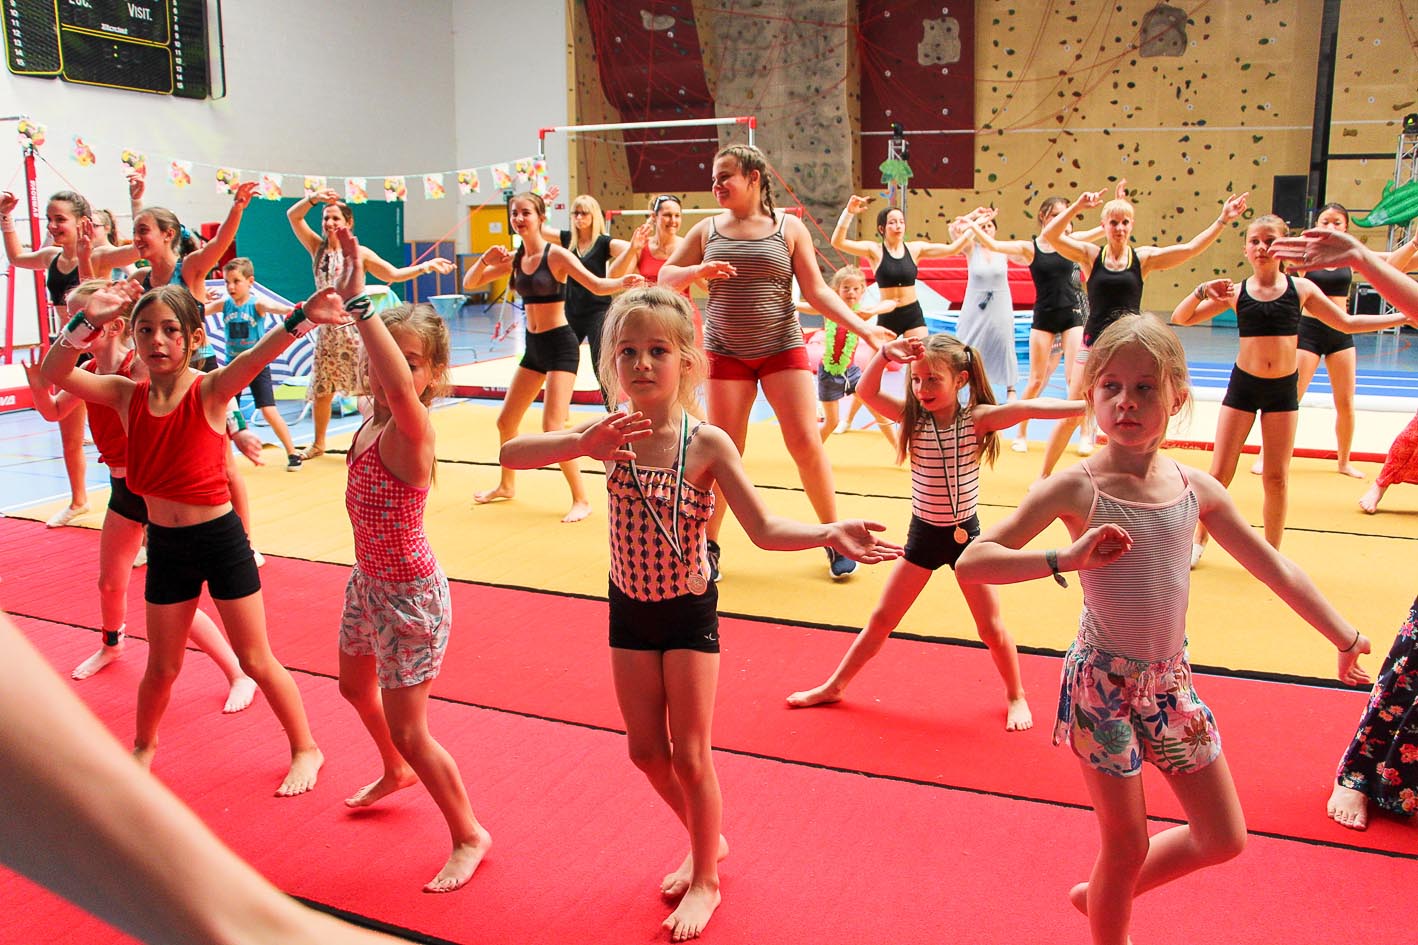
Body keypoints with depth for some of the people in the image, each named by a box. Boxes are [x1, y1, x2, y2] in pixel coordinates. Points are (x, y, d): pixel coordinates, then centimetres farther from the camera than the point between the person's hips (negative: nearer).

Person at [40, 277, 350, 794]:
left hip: (221, 539, -4)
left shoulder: (210, 390, -14)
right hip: (164, 545, 4)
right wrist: (88, 321, -29)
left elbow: (255, 357, -33)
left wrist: (301, 319, -53)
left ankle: (305, 749, 26)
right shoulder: (127, 395, -2)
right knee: (162, 668, 18)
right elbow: (53, 372, -13)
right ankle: (144, 744, 47)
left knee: (256, 661, 7)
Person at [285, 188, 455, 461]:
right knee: (321, 391, 14)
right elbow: (293, 216, -2)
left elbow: (394, 274, -4)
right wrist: (314, 198, -18)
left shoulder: (359, 253, -3)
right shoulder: (317, 248, 6)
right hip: (327, 331, 4)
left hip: (354, 327, -4)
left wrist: (426, 266, -16)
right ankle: (318, 444, 30)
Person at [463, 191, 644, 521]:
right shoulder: (514, 259, 6)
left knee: (552, 428, -15)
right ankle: (507, 485, 36)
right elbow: (469, 283, 10)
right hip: (533, 346, 7)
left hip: (560, 345, -7)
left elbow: (596, 285, -22)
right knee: (505, 422, 15)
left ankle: (581, 500, -3)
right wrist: (485, 259, -9)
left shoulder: (556, 255, -12)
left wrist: (622, 282, -43)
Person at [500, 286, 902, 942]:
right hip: (629, 609, 4)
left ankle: (706, 880, 30)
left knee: (689, 754, 6)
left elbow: (764, 529, -21)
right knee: (646, 751, 15)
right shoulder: (611, 435, -10)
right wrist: (586, 443, -35)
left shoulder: (707, 443, -19)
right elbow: (511, 454, -19)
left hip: (689, 611, -4)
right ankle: (707, 841, 42)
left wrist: (828, 533, -40)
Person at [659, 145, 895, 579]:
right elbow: (666, 276, 9)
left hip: (783, 348, -1)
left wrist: (863, 327, -13)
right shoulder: (708, 229, 5)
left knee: (806, 443, -5)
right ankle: (709, 544, 16)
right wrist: (700, 271, -13)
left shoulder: (789, 227, 1)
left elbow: (817, 291, -1)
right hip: (726, 352, 1)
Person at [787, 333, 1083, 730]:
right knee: (882, 618, 9)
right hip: (923, 534, 2)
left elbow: (1026, 407, -27)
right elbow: (866, 392, -21)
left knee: (992, 627, 6)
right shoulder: (913, 417, -8)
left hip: (965, 534, -2)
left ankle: (1016, 696, 30)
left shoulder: (978, 419, -13)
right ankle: (834, 687, 22)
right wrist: (886, 354, -36)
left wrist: (1085, 404, -39)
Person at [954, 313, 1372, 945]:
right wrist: (1067, 558, -32)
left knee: (1224, 840, 16)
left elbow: (1276, 571, 10)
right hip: (1103, 681, -6)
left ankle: (1100, 893, 37)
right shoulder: (1075, 488, -17)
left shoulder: (1195, 488, -3)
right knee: (1127, 843, 6)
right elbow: (971, 563, -22)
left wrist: (1346, 639, 16)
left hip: (1171, 679, 6)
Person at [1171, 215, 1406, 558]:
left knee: (1277, 478, 5)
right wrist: (1202, 291, -20)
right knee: (1219, 472, 0)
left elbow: (1347, 323, 12)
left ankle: (1272, 553, 19)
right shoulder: (1235, 292, -3)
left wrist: (1404, 316, 11)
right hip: (1243, 386, -1)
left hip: (1283, 390, 1)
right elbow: (1180, 318, -4)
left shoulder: (1300, 288, 0)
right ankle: (1199, 541, 17)